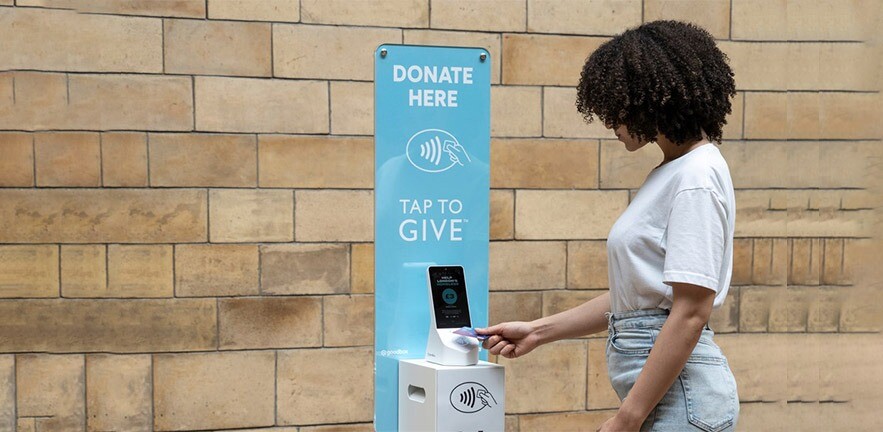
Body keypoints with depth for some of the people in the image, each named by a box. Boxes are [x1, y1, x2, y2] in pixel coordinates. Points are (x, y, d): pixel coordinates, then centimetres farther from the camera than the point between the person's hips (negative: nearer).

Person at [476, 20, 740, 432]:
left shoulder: (696, 176, -15)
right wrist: (539, 331, 13)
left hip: (676, 390, -9)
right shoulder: (669, 172, 13)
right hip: (654, 385, 9)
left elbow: (690, 312, -20)